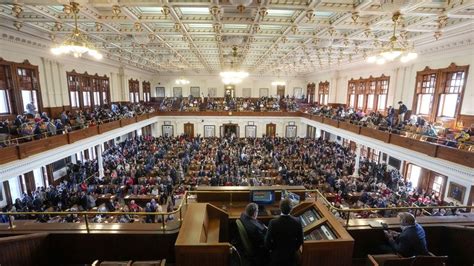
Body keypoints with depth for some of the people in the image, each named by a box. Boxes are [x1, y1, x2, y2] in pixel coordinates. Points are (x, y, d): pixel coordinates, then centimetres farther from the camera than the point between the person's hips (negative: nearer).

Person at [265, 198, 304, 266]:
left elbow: (267, 241, -17)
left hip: (276, 255, -2)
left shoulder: (273, 223, -26)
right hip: (291, 255, 2)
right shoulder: (297, 222, -19)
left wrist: (271, 249, 3)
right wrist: (294, 249, 11)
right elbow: (300, 240, -7)